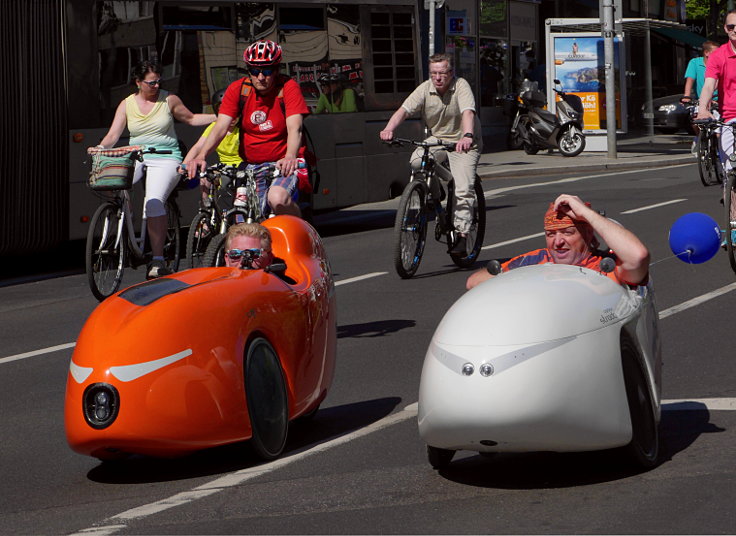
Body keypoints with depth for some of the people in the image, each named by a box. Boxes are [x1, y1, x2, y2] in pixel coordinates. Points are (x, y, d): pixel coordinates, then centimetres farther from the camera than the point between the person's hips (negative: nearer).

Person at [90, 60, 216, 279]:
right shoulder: (127, 104, 8)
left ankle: (157, 260, -25)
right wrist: (100, 148, -20)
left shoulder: (169, 100, 5)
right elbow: (113, 134, 0)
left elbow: (190, 118, 17)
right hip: (136, 157, 3)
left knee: (154, 201, -28)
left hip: (165, 158, -3)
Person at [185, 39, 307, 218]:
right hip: (252, 166, 4)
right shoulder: (237, 89, -3)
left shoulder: (288, 87, -11)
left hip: (283, 164, -4)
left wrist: (290, 158, -44)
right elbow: (220, 127, -12)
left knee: (277, 199, -33)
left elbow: (294, 129, -23)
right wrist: (201, 156, -29)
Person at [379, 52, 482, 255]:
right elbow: (404, 109, -21)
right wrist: (389, 129, -41)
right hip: (437, 138, 4)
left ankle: (461, 235, -11)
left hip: (463, 142, -4)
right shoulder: (425, 89, -9)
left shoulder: (461, 86, -18)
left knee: (463, 189, -17)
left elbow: (468, 112, -35)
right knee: (417, 162, -26)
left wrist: (467, 136, -55)